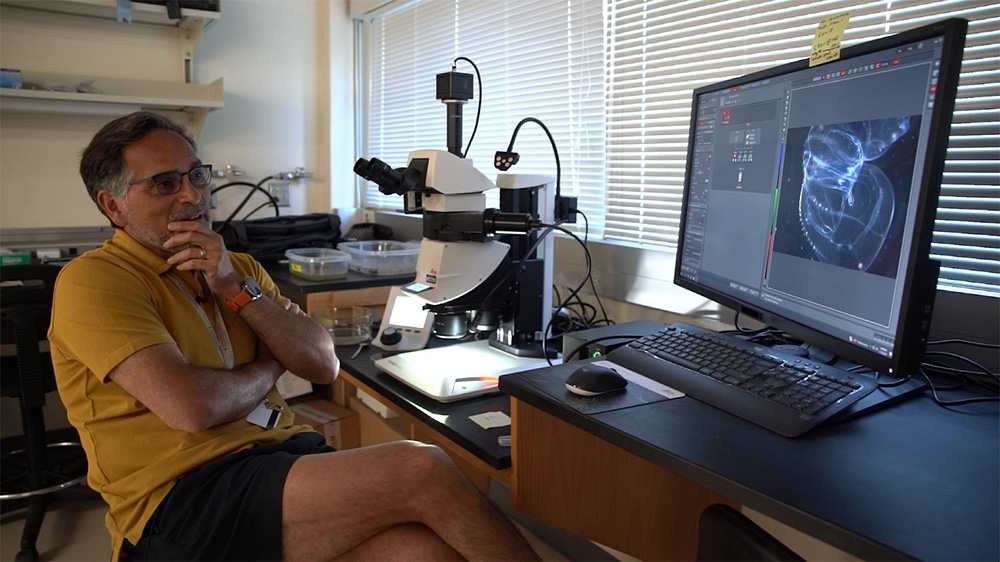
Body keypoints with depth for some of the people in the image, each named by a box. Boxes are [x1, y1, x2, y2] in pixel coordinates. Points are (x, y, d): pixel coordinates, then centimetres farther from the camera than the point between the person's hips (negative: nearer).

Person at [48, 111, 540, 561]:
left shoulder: (237, 267, 17)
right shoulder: (91, 281, -3)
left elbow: (325, 365, 7)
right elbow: (190, 407, -17)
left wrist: (237, 289, -3)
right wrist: (266, 370, 3)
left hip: (282, 454, 6)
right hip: (183, 502, -5)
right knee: (419, 471, -23)